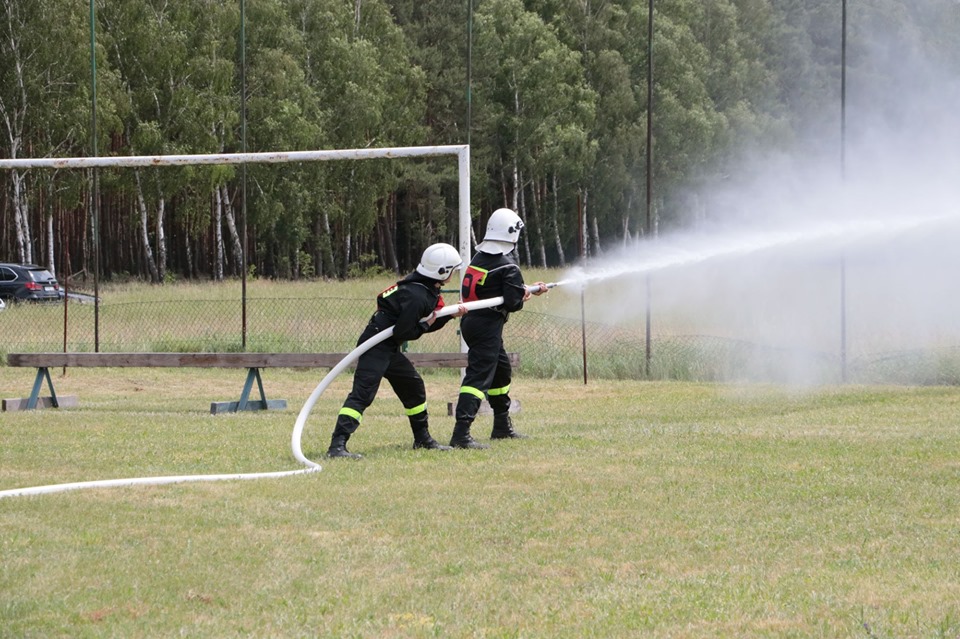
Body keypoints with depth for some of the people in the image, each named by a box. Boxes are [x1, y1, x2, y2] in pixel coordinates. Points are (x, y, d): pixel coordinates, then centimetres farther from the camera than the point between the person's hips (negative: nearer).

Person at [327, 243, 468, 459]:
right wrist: (425, 325, -9)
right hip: (376, 347, -11)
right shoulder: (415, 296, -23)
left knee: (414, 387, 21)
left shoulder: (428, 290, 9)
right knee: (362, 394, -20)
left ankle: (422, 439, 37)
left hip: (389, 349, 11)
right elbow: (403, 332, -22)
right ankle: (337, 445, -28)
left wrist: (450, 315, 3)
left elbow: (428, 322, 15)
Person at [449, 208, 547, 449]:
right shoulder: (508, 267, -13)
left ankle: (502, 426, 35)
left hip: (470, 320, 9)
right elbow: (513, 303, -17)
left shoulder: (479, 258, 11)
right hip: (488, 326, -9)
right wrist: (525, 295, 5)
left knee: (501, 370, 24)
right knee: (479, 377, -14)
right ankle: (461, 433, -25)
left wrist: (529, 289, 29)